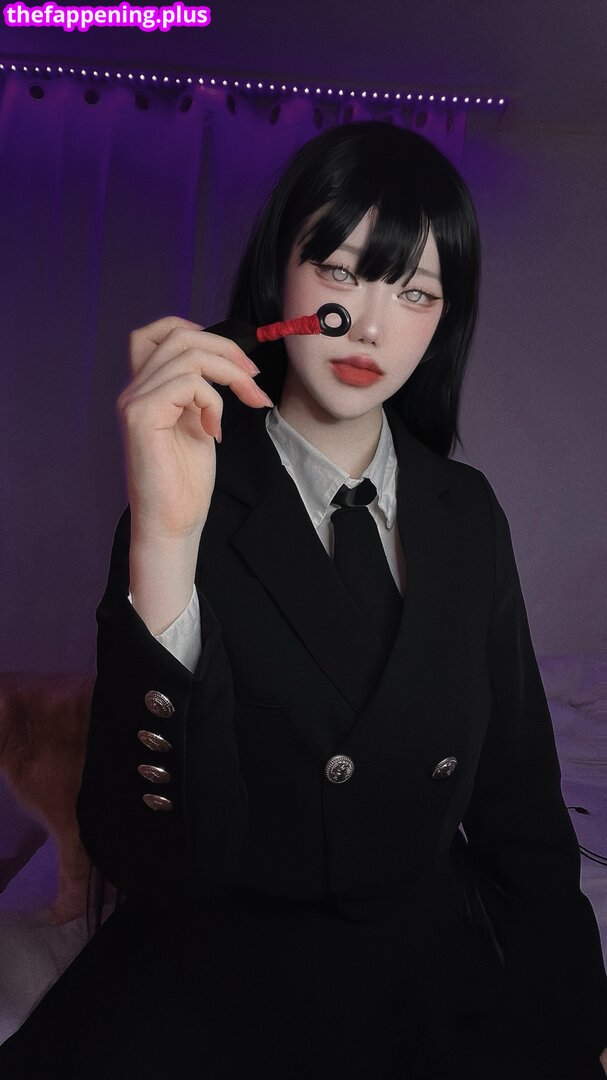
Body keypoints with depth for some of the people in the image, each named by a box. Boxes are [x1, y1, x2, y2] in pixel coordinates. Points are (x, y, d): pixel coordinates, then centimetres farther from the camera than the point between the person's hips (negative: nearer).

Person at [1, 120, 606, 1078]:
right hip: (234, 990, -3)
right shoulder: (197, 505, -9)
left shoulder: (468, 513, 4)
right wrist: (164, 542, -30)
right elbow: (151, 862, -19)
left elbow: (519, 796, 10)